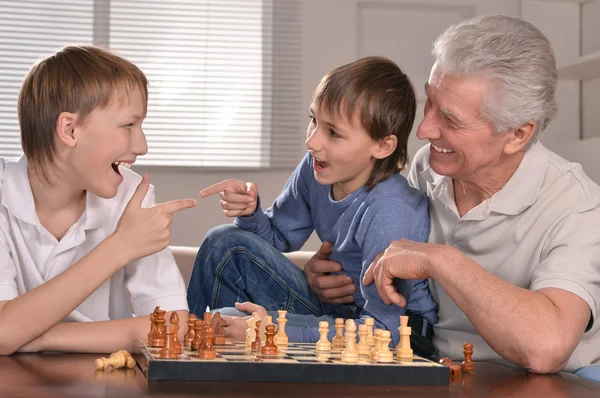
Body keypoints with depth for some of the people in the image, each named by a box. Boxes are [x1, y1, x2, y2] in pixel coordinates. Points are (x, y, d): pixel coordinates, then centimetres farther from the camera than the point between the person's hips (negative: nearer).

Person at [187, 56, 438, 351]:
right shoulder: (315, 168, -7)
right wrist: (250, 213, -13)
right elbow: (278, 237, 11)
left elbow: (383, 329, -31)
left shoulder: (389, 212, -29)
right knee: (227, 243, 1)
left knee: (222, 324, -23)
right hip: (333, 310, 8)